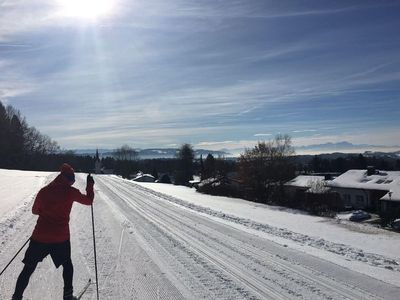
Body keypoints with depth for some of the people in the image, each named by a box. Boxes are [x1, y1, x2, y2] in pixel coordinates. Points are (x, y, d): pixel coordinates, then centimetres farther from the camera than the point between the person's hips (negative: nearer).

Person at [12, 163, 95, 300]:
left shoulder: (44, 191, 0)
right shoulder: (71, 192, -7)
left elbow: (35, 210, 12)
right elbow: (88, 200, 7)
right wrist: (90, 185, 19)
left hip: (40, 237, 1)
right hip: (61, 238, -1)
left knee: (28, 268, 14)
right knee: (67, 265, 21)